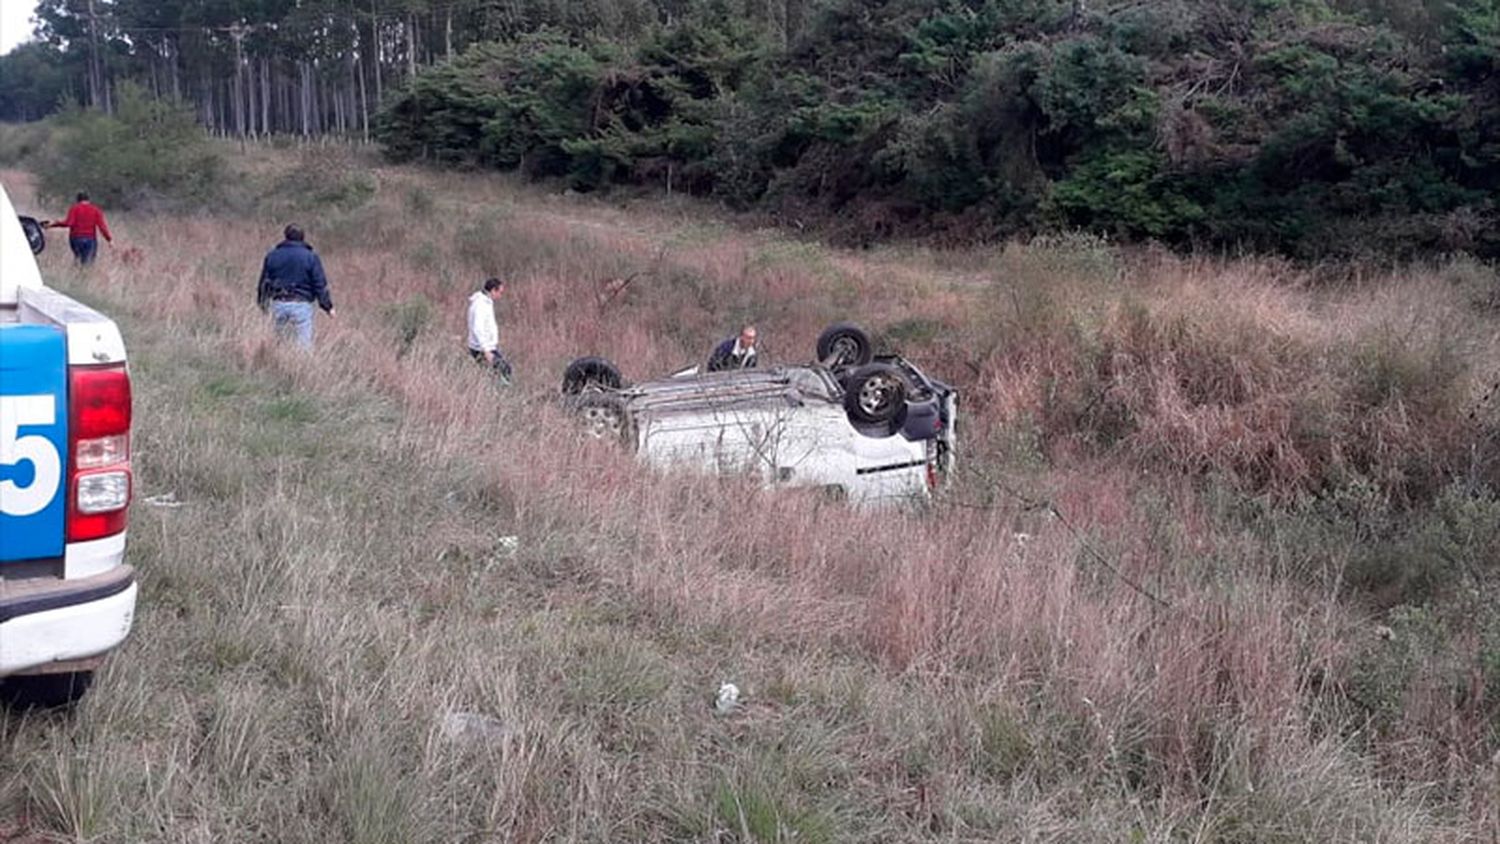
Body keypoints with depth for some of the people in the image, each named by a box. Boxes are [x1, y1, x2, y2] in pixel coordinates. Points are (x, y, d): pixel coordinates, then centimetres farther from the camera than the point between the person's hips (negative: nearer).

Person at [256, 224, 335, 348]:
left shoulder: (272, 256, 7)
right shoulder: (310, 257, -1)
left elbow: (264, 282, 11)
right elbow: (320, 284, -3)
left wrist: (262, 303, 22)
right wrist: (328, 307, 1)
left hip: (278, 305, 3)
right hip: (301, 305, -3)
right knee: (304, 343, -2)